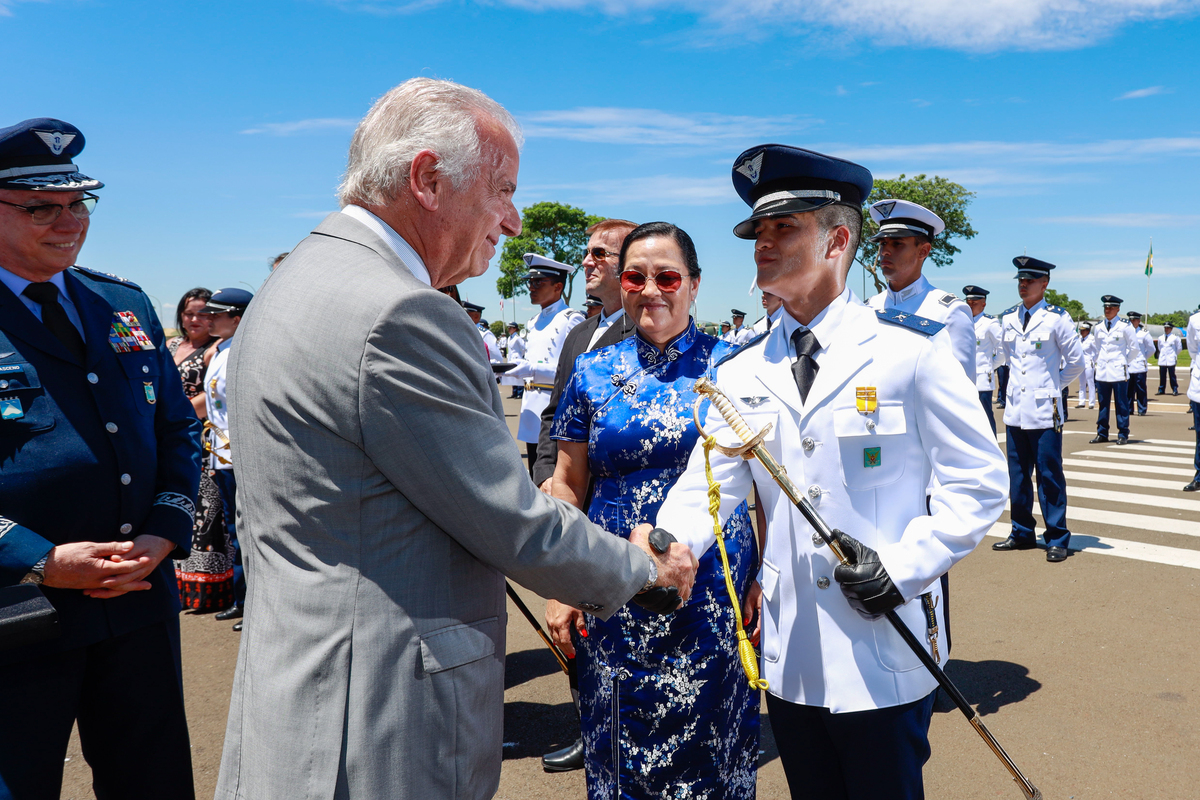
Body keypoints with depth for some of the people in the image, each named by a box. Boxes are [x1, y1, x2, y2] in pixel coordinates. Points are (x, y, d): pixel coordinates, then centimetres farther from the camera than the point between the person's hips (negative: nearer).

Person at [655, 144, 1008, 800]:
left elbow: (978, 480, -5)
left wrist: (903, 566, -15)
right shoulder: (741, 372, 4)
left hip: (884, 659, -4)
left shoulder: (911, 350, -7)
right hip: (788, 658, 4)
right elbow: (706, 484, -3)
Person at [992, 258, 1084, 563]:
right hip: (1015, 409, 5)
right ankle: (1022, 533, 23)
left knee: (1049, 475, 0)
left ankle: (1057, 538, 10)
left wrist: (1053, 385, 9)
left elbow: (1076, 362, 2)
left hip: (1045, 411, -5)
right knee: (1017, 475, 10)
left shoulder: (1057, 318, -6)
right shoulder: (1009, 319, 9)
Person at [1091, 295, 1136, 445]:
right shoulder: (1098, 328, 10)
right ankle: (1102, 434, 12)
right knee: (1102, 403, 6)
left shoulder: (1124, 327, -2)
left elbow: (1133, 347, 4)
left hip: (1118, 371, -4)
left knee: (1121, 404, -1)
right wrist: (1098, 362, 13)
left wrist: (1125, 363, 4)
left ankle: (1123, 435, 5)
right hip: (1102, 371, 4)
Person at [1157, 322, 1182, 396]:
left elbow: (1179, 348, 10)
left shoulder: (1175, 338, -1)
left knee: (1172, 375, -4)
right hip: (1162, 360, 4)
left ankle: (1175, 390, 1)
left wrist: (1175, 355, 15)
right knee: (1162, 376, 5)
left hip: (1171, 360, -4)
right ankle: (1161, 390, 11)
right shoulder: (1160, 338, 10)